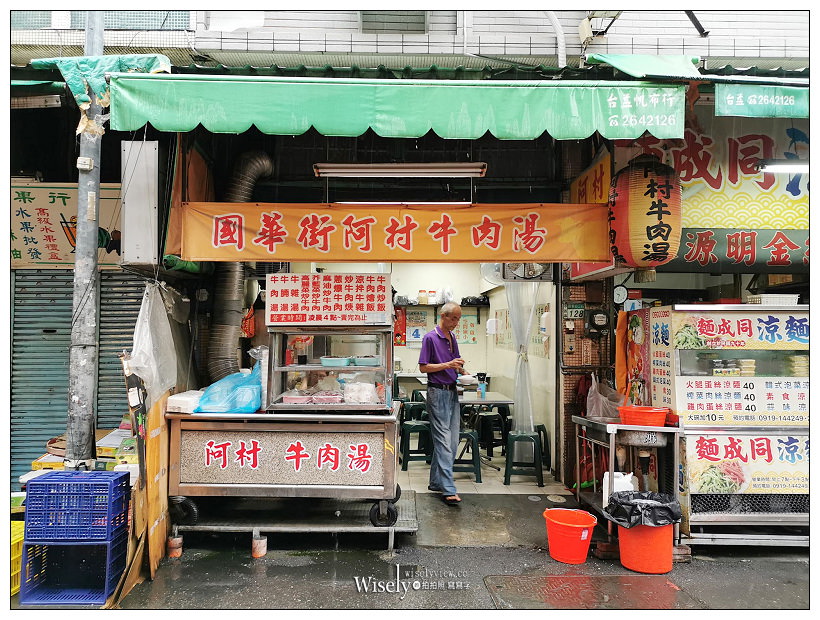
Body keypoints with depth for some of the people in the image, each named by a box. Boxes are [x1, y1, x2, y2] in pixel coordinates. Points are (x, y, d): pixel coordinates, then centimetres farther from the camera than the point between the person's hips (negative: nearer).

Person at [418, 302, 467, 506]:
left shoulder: (452, 338, 15)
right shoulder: (430, 338, -9)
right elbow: (423, 367, -11)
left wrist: (462, 371, 6)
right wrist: (448, 365, -18)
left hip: (452, 392, 8)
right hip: (437, 392, -8)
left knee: (452, 442, 9)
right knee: (443, 441, -10)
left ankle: (436, 482, 19)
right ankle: (448, 489, -10)